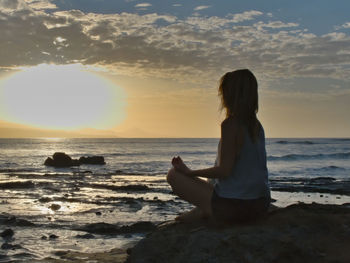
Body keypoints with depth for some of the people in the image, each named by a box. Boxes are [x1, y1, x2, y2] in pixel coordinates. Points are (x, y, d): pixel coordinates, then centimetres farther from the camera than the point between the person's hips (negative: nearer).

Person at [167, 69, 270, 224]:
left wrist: (190, 172, -6)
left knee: (174, 175, 0)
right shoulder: (257, 125, 9)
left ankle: (204, 211, 5)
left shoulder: (230, 124, -16)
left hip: (234, 207, -8)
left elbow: (224, 170, -19)